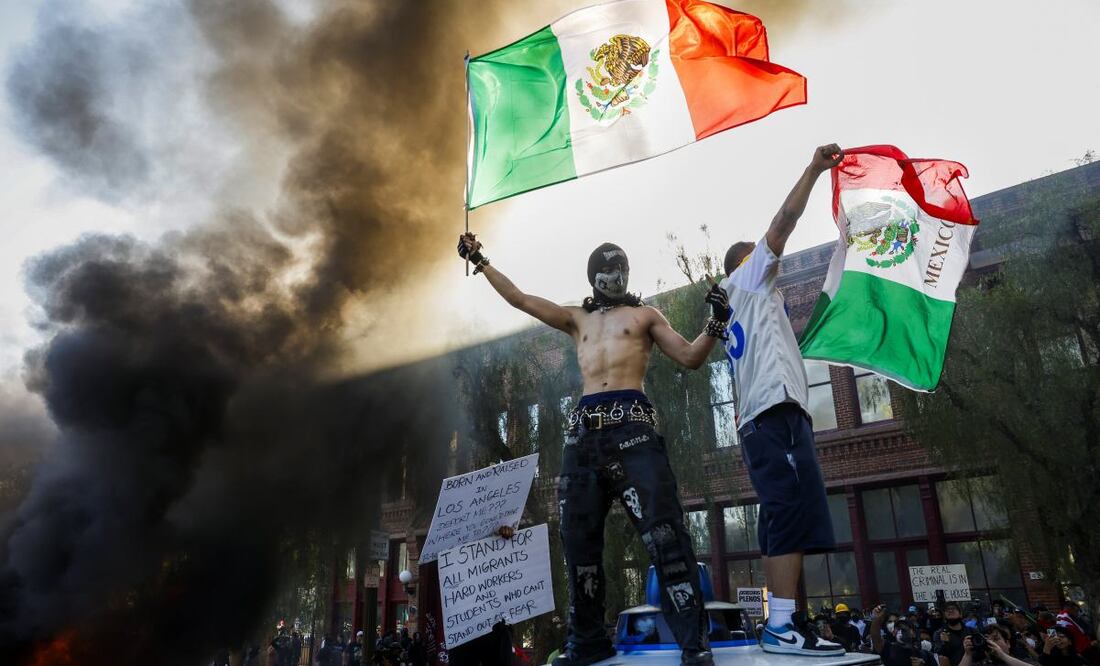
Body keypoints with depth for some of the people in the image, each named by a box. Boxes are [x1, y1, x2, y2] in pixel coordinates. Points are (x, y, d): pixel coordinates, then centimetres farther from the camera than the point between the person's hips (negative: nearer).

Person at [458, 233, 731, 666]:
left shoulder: (644, 315, 18)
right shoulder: (577, 319, 25)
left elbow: (690, 357, 12)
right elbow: (518, 299, 25)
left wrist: (715, 323, -5)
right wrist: (480, 261, 25)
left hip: (630, 422, -4)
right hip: (584, 428, 4)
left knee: (662, 529, -13)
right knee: (578, 536, 4)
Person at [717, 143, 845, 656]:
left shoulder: (740, 310, 33)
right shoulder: (745, 279, 12)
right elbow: (783, 222, 1)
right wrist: (814, 169, 6)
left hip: (757, 418, 10)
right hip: (777, 410, -10)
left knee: (783, 521, 4)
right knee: (795, 513, -17)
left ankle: (782, 623, 2)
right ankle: (782, 626, -21)